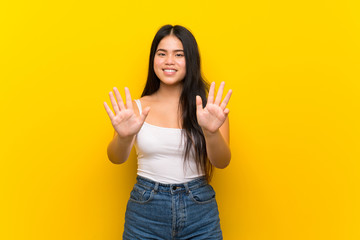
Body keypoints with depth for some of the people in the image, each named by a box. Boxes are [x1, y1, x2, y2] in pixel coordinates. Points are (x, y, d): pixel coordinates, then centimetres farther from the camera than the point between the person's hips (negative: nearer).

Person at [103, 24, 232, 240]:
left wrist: (212, 132, -31)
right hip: (145, 212, 0)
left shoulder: (208, 107, -1)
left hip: (199, 213, 0)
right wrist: (124, 137, -32)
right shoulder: (138, 107, 0)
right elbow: (116, 158, -10)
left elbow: (222, 162, -11)